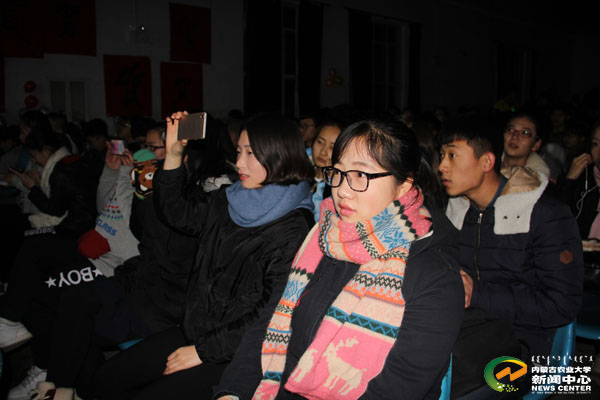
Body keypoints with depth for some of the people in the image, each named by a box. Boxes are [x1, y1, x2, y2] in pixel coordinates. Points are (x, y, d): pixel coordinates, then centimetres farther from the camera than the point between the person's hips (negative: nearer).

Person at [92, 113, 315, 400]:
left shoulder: (293, 229, -18)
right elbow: (177, 212, 18)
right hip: (195, 330, 8)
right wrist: (173, 154, 4)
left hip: (237, 353, -7)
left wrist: (204, 350, -15)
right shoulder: (228, 201, 5)